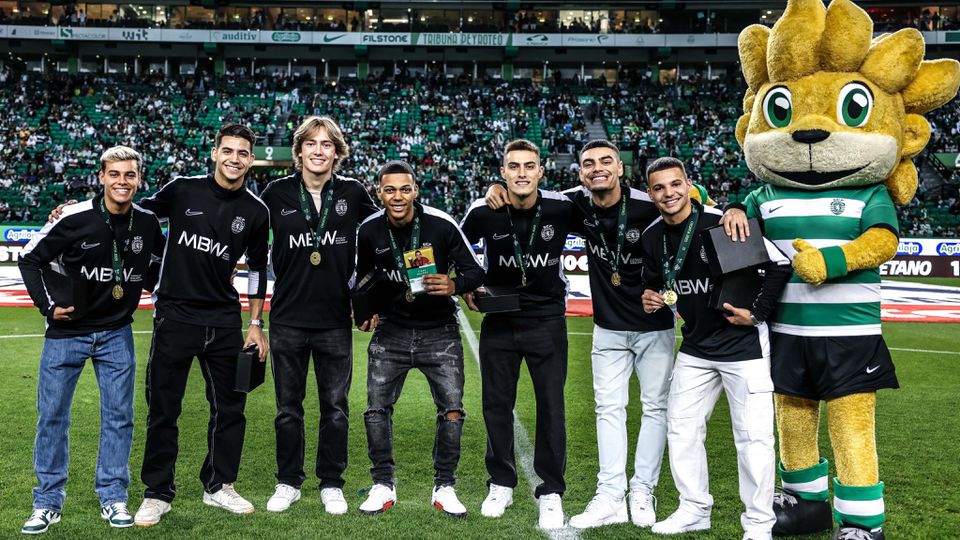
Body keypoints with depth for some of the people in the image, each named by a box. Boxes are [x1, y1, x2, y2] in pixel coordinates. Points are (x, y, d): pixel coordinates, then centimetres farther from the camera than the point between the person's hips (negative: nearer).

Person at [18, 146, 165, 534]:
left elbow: (155, 267, 18)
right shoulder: (74, 218, -14)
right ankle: (48, 502, 17)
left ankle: (113, 497, 18)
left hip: (117, 334, 3)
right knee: (52, 415, 3)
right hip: (66, 331, -2)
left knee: (118, 416, 5)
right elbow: (30, 258, -3)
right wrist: (47, 305, -8)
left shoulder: (148, 223, -3)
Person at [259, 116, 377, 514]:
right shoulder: (277, 193, -1)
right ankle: (289, 482, 25)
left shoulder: (353, 193, -1)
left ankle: (331, 484, 22)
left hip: (335, 320, 0)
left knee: (335, 406, 7)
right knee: (288, 407, 10)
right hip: (288, 319, 0)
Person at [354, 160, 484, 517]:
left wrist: (454, 286, -27)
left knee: (452, 410, -5)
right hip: (391, 331, 2)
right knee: (376, 409, -1)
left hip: (439, 331, -2)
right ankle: (383, 486, 16)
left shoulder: (442, 225, -14)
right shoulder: (369, 231, -5)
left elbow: (475, 271, -8)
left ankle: (444, 488, 12)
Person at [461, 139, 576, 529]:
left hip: (547, 319, -1)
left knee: (551, 406, 0)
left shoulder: (561, 208, -13)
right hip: (499, 320, 1)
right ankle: (501, 484, 27)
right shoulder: (484, 211, -11)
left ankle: (551, 492, 14)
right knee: (496, 405, 9)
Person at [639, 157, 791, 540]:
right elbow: (655, 284, 18)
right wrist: (651, 299, -4)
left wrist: (757, 313, -13)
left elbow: (780, 264, -15)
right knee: (681, 427, 11)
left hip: (743, 342, -6)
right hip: (696, 347, 7)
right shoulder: (652, 237, 2)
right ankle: (695, 509, 27)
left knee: (753, 434, -3)